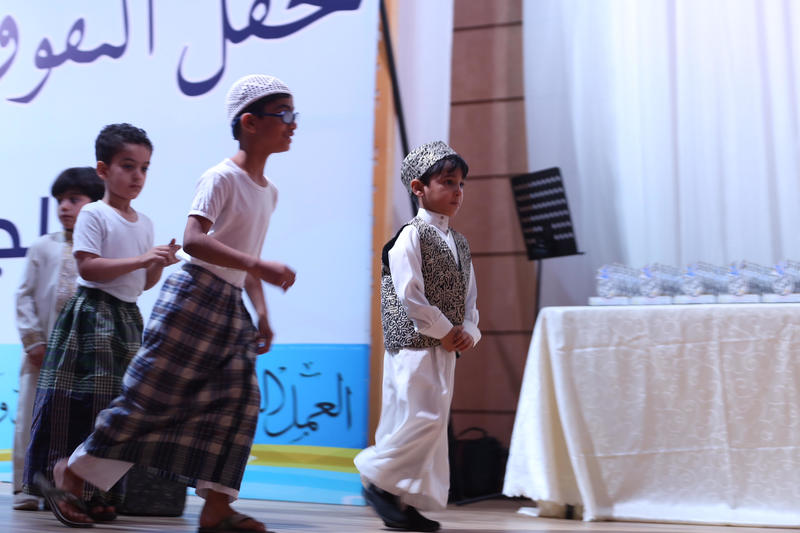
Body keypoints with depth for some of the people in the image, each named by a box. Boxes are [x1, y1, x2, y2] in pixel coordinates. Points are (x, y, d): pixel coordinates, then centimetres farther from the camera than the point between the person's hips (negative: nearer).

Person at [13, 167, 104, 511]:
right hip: (44, 349, 1)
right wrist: (33, 339, -4)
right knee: (33, 415, 1)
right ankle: (26, 487, 8)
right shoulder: (43, 247, 8)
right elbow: (25, 295, 5)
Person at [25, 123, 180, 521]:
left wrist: (160, 265, -2)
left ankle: (101, 491, 9)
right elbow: (87, 267, -18)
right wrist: (140, 259, -21)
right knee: (86, 401, -9)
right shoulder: (93, 215, -6)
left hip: (128, 317, 7)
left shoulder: (145, 224, 15)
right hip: (93, 315, -7)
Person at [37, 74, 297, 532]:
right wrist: (259, 265, -32)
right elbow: (193, 240, -25)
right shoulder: (222, 177, -12)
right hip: (196, 296, -8)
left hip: (232, 306, 8)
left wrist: (262, 314, 12)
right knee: (149, 393, -3)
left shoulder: (268, 191, 15)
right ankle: (71, 474, 13)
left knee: (239, 400, -1)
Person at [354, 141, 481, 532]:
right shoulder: (410, 236, -8)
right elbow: (409, 296, -16)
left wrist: (468, 332, -1)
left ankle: (407, 501, 15)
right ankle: (379, 479, 3)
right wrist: (445, 331, -12)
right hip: (414, 345, -8)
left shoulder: (459, 243, 16)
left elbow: (469, 297, 17)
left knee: (433, 422, 8)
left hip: (445, 350, 8)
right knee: (423, 417, -15)